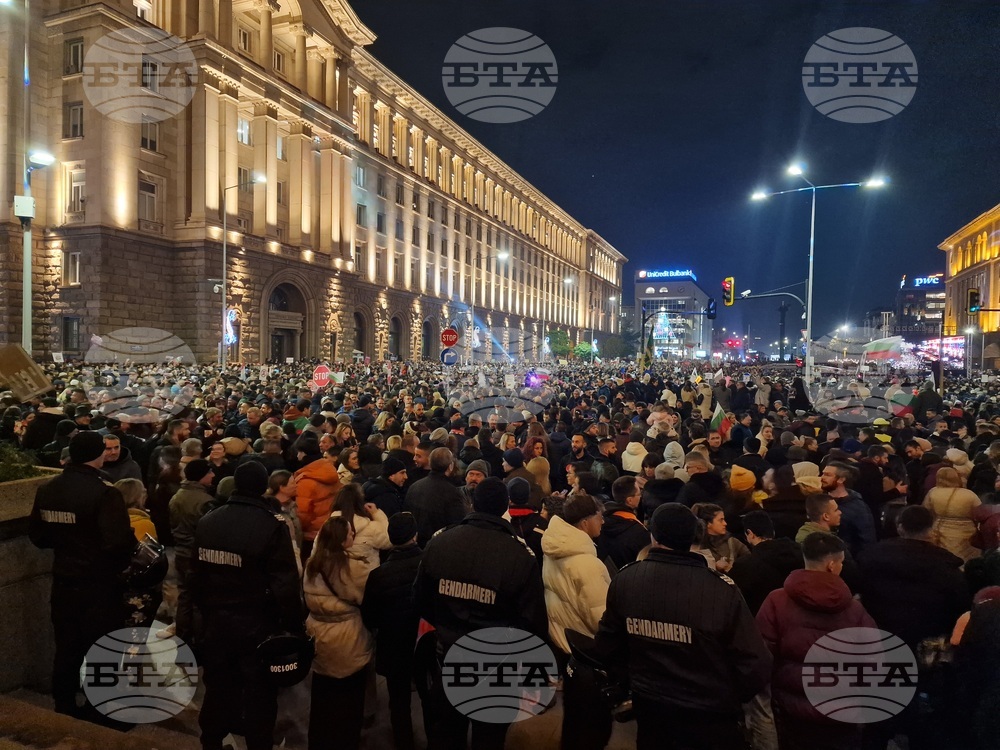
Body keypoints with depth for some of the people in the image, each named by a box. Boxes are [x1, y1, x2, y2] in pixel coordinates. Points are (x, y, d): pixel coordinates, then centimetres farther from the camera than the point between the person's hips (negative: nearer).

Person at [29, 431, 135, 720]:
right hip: (100, 584, -6)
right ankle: (99, 713, 20)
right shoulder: (104, 492, -23)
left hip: (63, 581, 6)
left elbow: (37, 536, 11)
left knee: (66, 648, 20)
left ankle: (64, 707, 33)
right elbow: (120, 542, -27)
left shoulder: (46, 490, 0)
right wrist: (134, 540, -7)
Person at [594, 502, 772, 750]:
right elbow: (755, 665, -18)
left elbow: (607, 645, 0)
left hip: (649, 707, 3)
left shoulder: (624, 579, -14)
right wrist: (731, 698, 2)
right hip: (710, 715, -2)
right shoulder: (721, 590, -25)